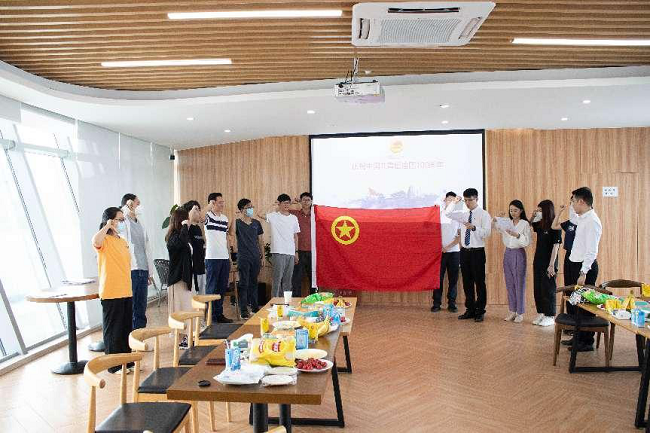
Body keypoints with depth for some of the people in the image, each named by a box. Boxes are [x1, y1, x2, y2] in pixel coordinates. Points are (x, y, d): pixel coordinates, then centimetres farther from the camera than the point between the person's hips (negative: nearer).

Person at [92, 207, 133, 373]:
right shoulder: (105, 240, -10)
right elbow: (95, 242, -37)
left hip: (126, 292, 8)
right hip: (111, 293, -8)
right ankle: (114, 365, 11)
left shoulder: (123, 241, 15)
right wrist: (107, 226, -28)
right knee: (113, 330, 2)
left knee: (127, 328, 15)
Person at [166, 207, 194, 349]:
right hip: (178, 278, -10)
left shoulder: (178, 235, 12)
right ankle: (181, 340, 4)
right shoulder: (174, 236, -18)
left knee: (186, 309, 16)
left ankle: (185, 337, 25)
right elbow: (181, 241, -42)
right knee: (181, 310, -4)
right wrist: (185, 226, -30)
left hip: (184, 277, 10)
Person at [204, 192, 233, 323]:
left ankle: (219, 314, 22)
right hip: (212, 257, -7)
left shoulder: (225, 218, 15)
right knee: (211, 288, 1)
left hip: (225, 258, 7)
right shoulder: (208, 216, -6)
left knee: (222, 288, 12)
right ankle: (210, 316, 8)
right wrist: (209, 206, -26)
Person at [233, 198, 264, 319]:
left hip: (256, 258, 4)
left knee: (254, 283, 14)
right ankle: (243, 310, 4)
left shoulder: (256, 223, 9)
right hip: (243, 258, -4)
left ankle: (254, 306, 25)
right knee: (244, 284, -2)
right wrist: (235, 218, -28)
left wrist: (262, 256, 12)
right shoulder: (237, 223, -4)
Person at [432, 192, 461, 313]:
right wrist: (440, 246, -8)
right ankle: (436, 303, 7)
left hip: (454, 251, 1)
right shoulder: (438, 214, 5)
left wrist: (449, 246, -8)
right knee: (438, 277, 0)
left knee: (453, 278, 4)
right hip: (440, 251, -1)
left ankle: (451, 303, 12)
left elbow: (460, 235, 2)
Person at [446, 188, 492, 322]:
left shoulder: (484, 214, -5)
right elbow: (447, 213, 14)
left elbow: (486, 233, -15)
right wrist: (454, 202, 4)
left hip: (477, 252, -5)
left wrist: (474, 227, -30)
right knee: (467, 282, 10)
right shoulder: (463, 214, 11)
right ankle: (470, 310, 20)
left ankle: (479, 312, 11)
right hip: (464, 251, 5)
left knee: (479, 282, 1)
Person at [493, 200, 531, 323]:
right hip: (507, 253, 5)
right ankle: (512, 311, 18)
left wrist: (517, 235, -27)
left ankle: (520, 313, 7)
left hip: (519, 254, -5)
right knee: (509, 284, 9)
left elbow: (527, 242, -13)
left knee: (519, 284, -1)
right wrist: (496, 221, 1)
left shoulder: (525, 224, -6)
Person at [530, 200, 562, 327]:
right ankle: (541, 313, 24)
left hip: (548, 263, -7)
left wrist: (551, 265, -18)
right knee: (537, 289, 12)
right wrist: (533, 216, 6)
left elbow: (555, 247, -15)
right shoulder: (540, 224, 6)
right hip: (538, 262, 7)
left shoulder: (555, 227, -13)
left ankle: (550, 316, 13)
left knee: (548, 290, 2)